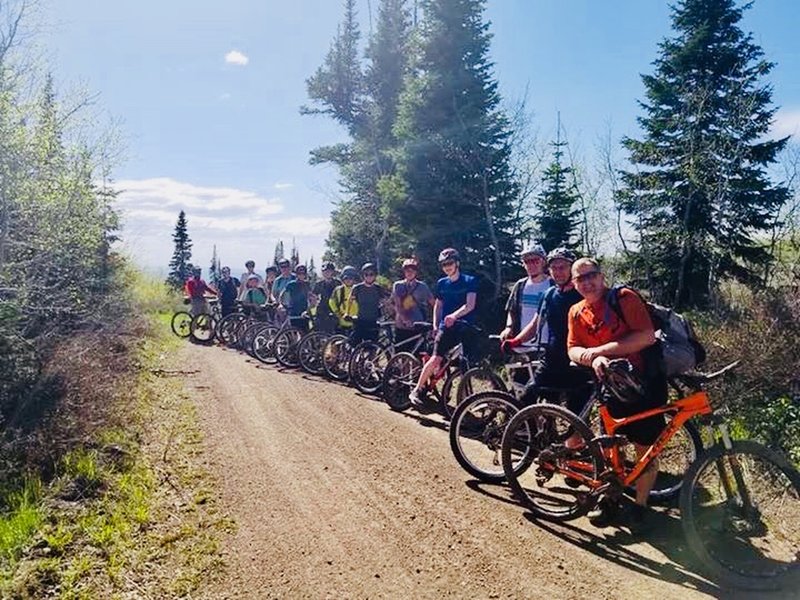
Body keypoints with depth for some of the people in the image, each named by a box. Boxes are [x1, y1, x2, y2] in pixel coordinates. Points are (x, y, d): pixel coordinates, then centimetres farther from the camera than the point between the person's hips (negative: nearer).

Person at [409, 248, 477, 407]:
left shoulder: (470, 281, 0)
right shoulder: (442, 283, 12)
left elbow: (470, 305, -14)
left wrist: (454, 315, -31)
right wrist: (435, 326, 8)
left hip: (466, 328, -1)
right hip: (447, 327, 1)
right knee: (436, 359, -13)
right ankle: (416, 390, -6)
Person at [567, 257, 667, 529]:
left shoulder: (624, 297, -11)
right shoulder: (577, 312, 5)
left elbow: (647, 336, -21)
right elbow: (573, 349, -2)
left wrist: (601, 349, -22)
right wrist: (593, 358, -25)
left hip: (645, 382, -4)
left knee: (646, 448, 4)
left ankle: (640, 505, 22)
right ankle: (610, 500, 27)